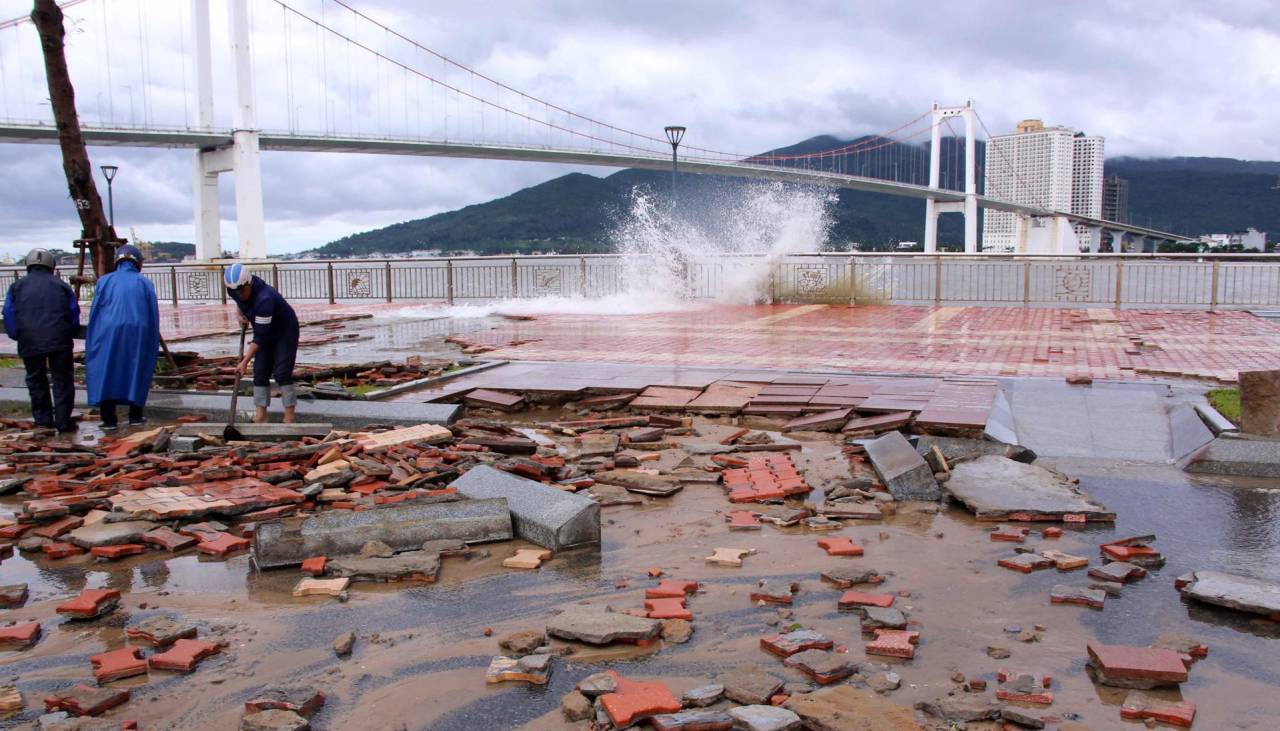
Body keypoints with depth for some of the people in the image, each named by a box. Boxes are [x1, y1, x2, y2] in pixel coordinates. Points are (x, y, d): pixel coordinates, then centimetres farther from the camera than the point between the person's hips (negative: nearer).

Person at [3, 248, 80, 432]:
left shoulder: (17, 286, 13)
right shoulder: (61, 286, 12)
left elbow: (9, 315, 9)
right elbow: (74, 314, 9)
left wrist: (18, 336, 19)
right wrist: (70, 334, 22)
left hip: (29, 342, 1)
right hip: (59, 341, -1)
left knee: (36, 380, 15)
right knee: (62, 379, 3)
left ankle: (42, 419, 19)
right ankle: (63, 421, -1)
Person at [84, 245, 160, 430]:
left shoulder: (104, 281, 5)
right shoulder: (145, 283, 7)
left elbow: (94, 314, 4)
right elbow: (154, 317, 7)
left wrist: (92, 342, 11)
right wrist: (153, 346, 14)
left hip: (108, 333, -1)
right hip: (138, 336, 1)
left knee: (106, 373, 6)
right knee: (137, 372, 12)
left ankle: (109, 419, 3)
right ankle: (135, 416, 15)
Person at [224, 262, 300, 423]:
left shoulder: (264, 299, -38)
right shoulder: (236, 289, -15)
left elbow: (260, 337, -35)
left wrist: (245, 362, -34)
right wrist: (241, 315, -2)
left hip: (285, 331, -8)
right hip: (266, 332, 8)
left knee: (282, 373, -14)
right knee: (260, 373, 2)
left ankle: (289, 418, -9)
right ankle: (260, 417, 5)